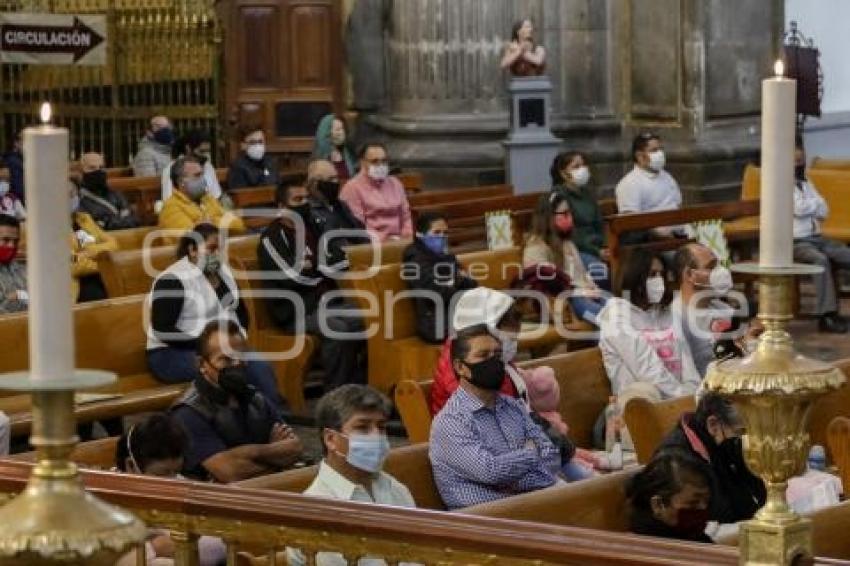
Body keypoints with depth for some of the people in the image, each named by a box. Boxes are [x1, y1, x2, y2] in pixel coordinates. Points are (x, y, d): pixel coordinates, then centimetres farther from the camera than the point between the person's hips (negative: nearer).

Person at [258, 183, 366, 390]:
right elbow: (292, 276, -15)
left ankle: (357, 386, -7)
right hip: (296, 312, -7)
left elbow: (342, 262, 11)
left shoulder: (313, 229, 16)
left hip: (327, 303, 7)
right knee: (337, 329, -32)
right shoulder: (272, 237, -6)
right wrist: (324, 266, -1)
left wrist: (314, 264, -6)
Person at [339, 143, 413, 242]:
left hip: (398, 241, 6)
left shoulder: (395, 184, 20)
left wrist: (407, 240, 2)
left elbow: (405, 215, 21)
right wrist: (384, 240, -15)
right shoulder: (352, 188, 0)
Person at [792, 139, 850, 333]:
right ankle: (827, 315, -36)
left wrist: (807, 207, -6)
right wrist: (815, 204, 2)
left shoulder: (806, 184, 19)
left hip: (817, 238, 7)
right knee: (821, 259, -34)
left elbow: (824, 212, 10)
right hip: (795, 242, -7)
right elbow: (798, 208, -18)